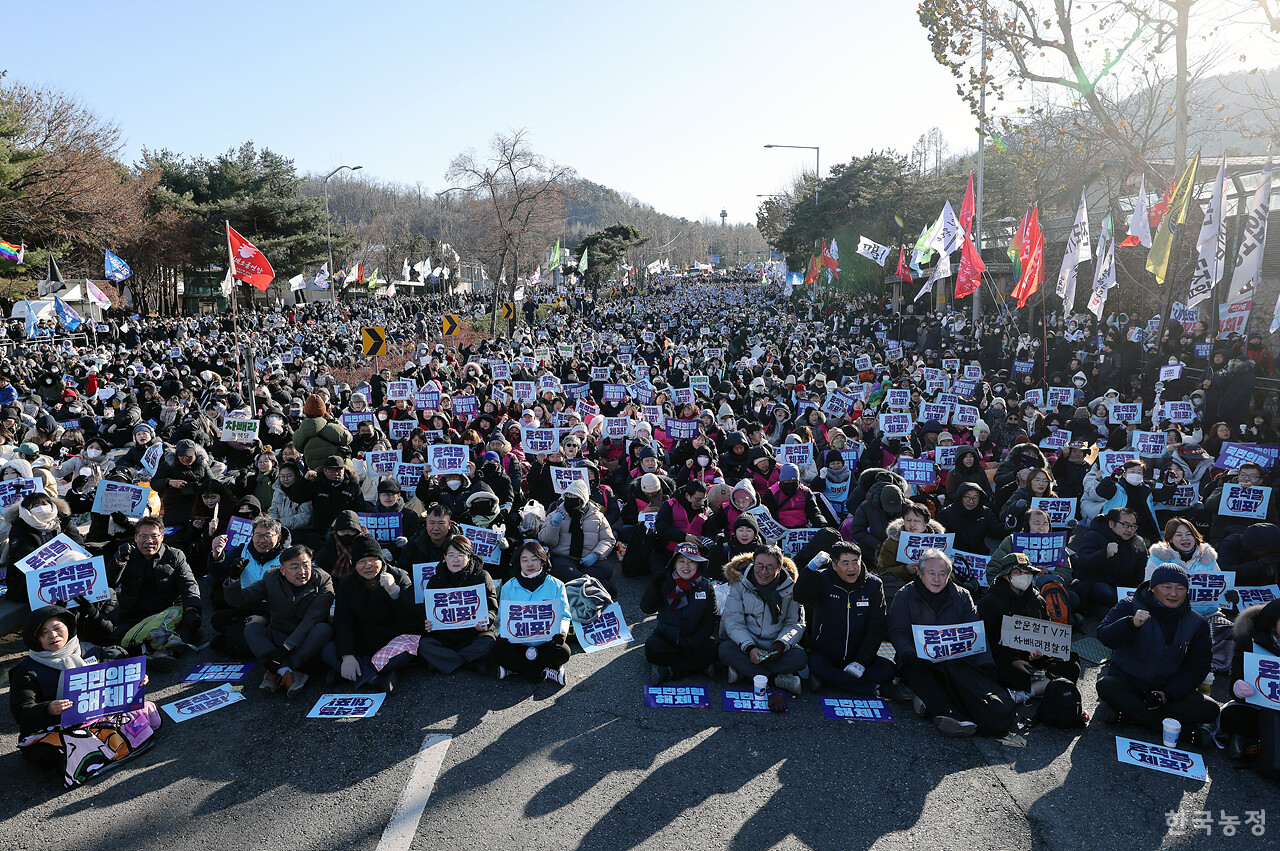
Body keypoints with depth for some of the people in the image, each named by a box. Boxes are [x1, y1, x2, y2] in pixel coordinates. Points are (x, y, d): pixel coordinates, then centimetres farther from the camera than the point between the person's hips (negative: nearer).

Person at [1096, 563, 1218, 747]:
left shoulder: (1197, 623, 3)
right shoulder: (1130, 606, -5)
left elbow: (1196, 668, 3)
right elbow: (1104, 637, -20)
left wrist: (1168, 694, -11)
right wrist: (1131, 624, -40)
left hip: (1169, 690, 3)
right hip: (1127, 682, -3)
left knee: (1209, 709, -23)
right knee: (1106, 685, -35)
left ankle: (1125, 711, -26)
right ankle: (1182, 730, -29)